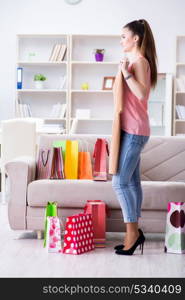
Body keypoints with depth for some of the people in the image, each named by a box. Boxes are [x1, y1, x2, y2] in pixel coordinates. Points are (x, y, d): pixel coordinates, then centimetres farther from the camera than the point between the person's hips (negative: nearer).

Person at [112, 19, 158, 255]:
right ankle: (134, 232, 13)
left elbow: (142, 94, -22)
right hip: (131, 129, 10)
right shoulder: (134, 61, 18)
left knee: (119, 182, -10)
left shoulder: (140, 61, -11)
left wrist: (125, 73, -22)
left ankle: (133, 232, -2)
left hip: (134, 130, -10)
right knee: (132, 182, 9)